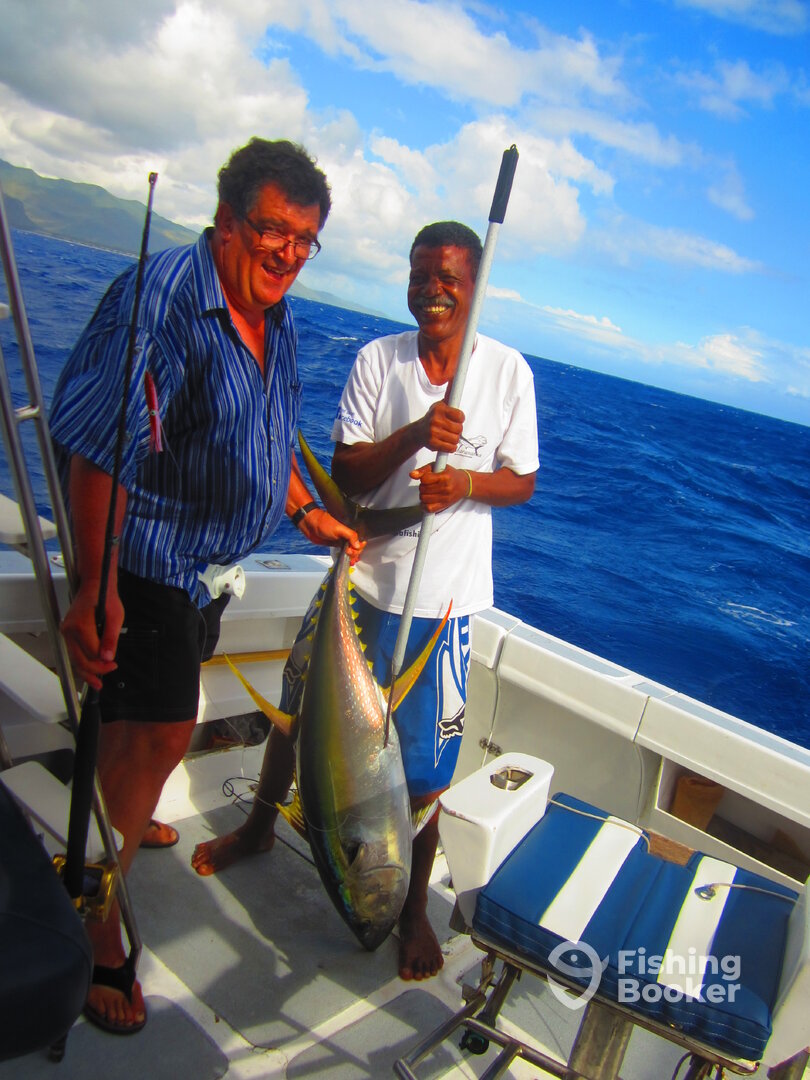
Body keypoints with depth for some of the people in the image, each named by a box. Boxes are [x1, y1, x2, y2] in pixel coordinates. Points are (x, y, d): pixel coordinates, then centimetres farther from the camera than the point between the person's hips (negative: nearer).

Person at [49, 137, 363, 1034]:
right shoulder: (160, 298, -22)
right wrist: (95, 588, -30)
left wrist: (305, 512, 14)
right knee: (159, 731, -6)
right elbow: (97, 450, -27)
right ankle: (95, 935, 14)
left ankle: (121, 821, 51)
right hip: (146, 554, -8)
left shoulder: (276, 319, 7)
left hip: (213, 558, 8)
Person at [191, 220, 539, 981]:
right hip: (361, 573, 2)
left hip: (442, 597, -2)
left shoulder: (508, 370, -5)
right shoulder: (377, 360, -3)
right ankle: (260, 826, 47)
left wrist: (465, 482, -21)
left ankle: (413, 903, 31)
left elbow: (522, 482, 0)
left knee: (423, 757, 6)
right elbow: (346, 473, -8)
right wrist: (415, 434, -25)